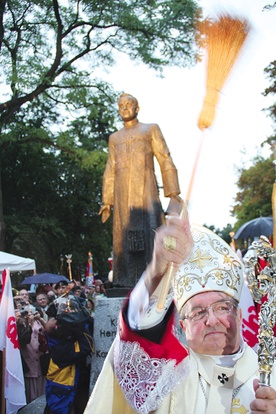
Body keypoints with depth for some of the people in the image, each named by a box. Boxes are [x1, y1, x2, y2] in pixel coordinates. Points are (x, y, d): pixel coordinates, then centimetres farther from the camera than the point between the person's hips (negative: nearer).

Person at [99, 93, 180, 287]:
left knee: (150, 231, -13)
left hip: (145, 189, -3)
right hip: (122, 193, 3)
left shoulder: (151, 129, 14)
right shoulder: (115, 138, 25)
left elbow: (165, 160, 6)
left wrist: (173, 192, -5)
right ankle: (127, 283, -6)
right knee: (124, 235, -4)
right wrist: (106, 201, 13)